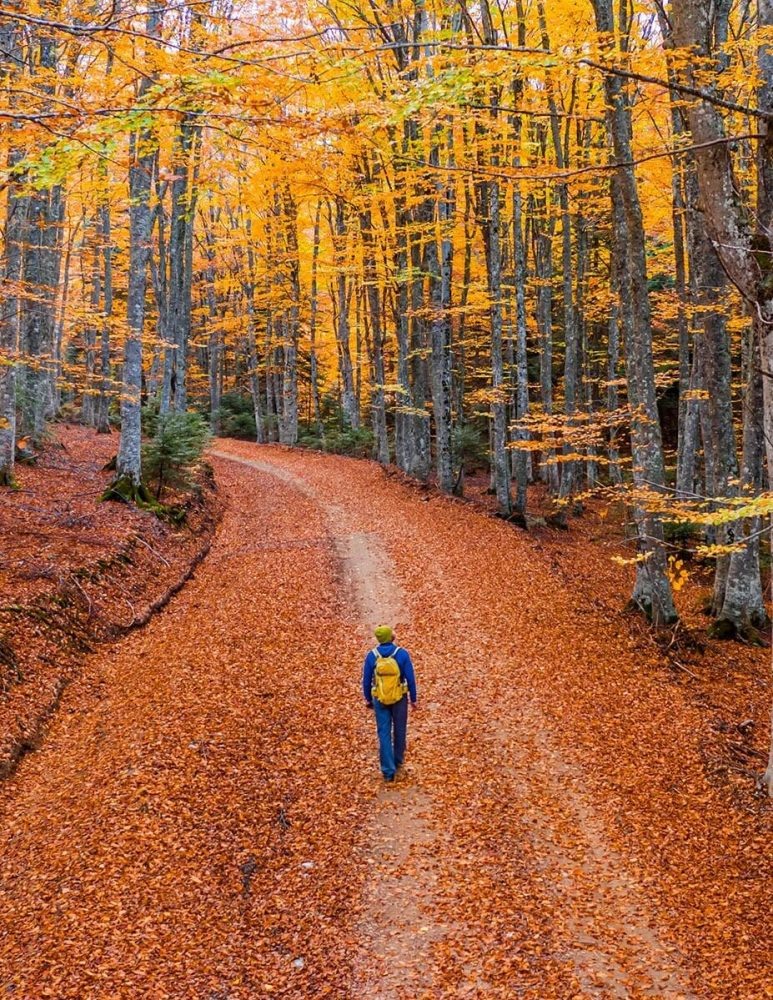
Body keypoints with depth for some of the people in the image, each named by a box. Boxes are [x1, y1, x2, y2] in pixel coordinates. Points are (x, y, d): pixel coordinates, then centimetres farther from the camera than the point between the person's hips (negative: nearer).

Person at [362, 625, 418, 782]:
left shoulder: (371, 656, -9)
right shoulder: (402, 654, -13)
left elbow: (366, 680, -1)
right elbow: (410, 678, -9)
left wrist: (368, 699, 14)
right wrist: (414, 699, 2)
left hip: (380, 699, 0)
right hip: (399, 698, 0)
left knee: (384, 733, 5)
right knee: (399, 729, 20)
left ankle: (388, 770, 2)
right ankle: (398, 761, 37)